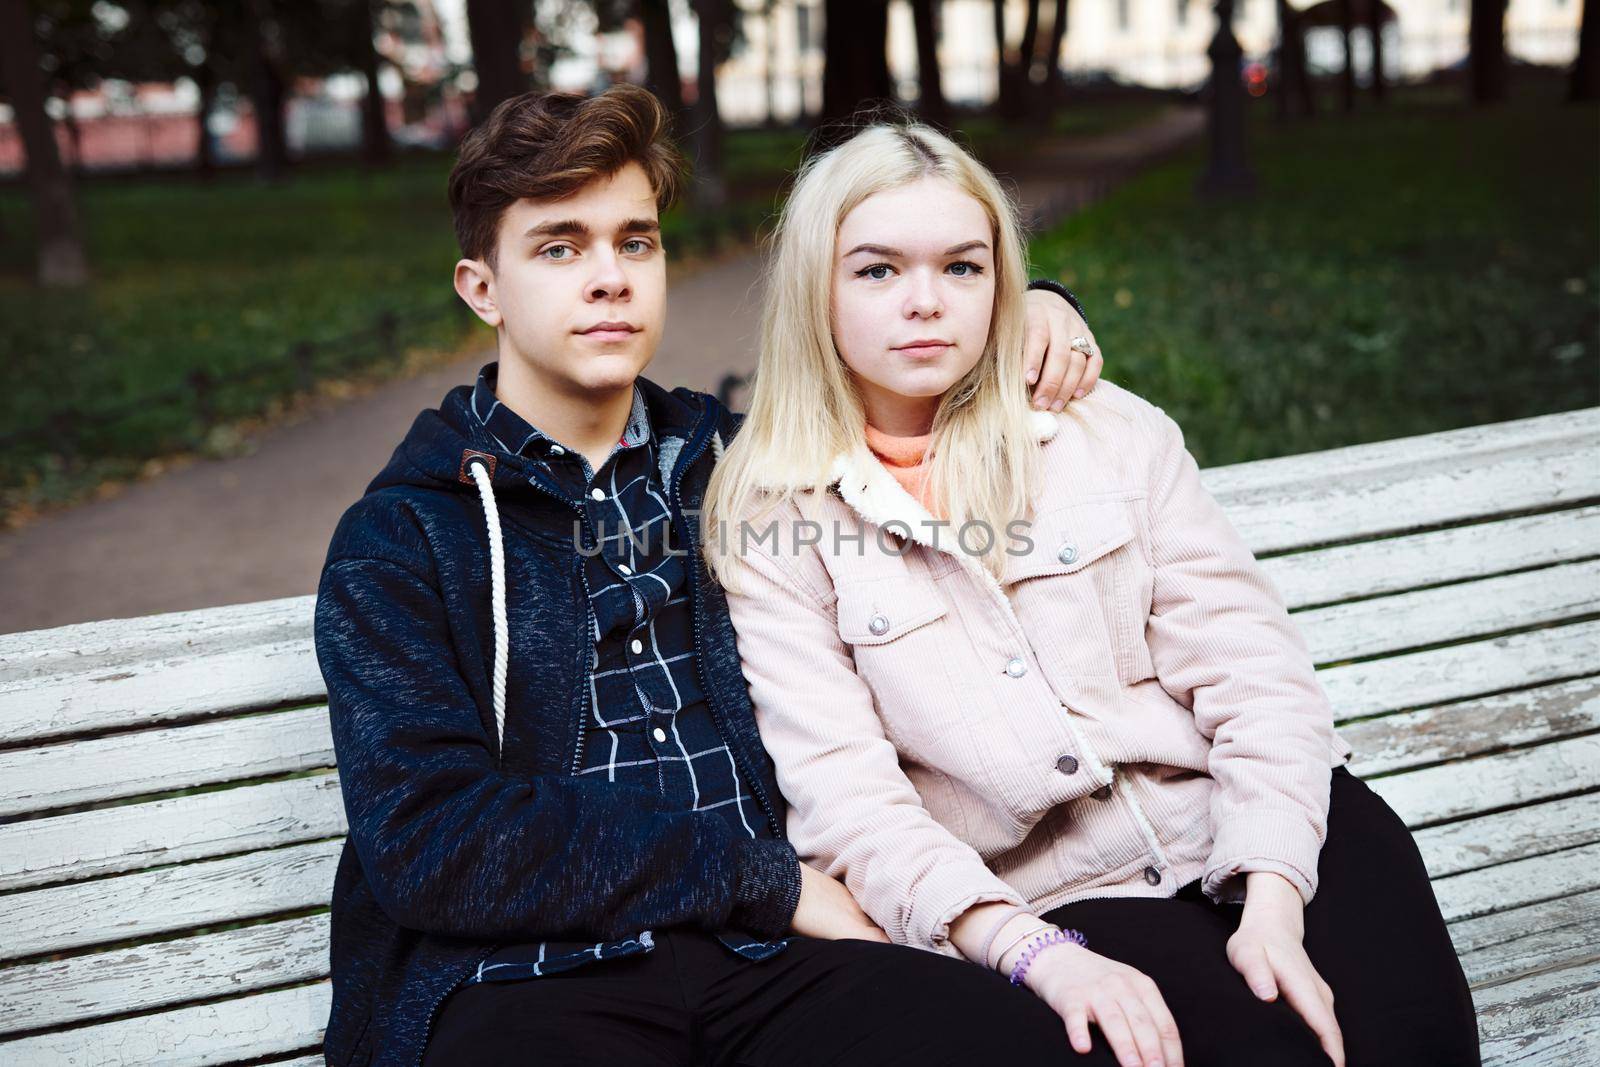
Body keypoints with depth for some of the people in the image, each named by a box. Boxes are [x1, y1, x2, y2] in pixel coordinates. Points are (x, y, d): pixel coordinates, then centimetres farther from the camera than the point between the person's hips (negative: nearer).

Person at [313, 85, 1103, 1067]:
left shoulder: (731, 460, 18)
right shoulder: (399, 540, 6)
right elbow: (426, 840, -7)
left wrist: (1029, 308, 17)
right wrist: (766, 876, -8)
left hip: (767, 956, 3)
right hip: (526, 976, -3)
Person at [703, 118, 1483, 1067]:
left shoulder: (1112, 433, 6)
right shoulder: (768, 525, 0)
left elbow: (1248, 669, 0)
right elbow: (844, 794, -8)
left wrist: (1273, 906, -15)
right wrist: (1037, 954, -21)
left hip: (1261, 827, 3)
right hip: (1060, 898, -2)